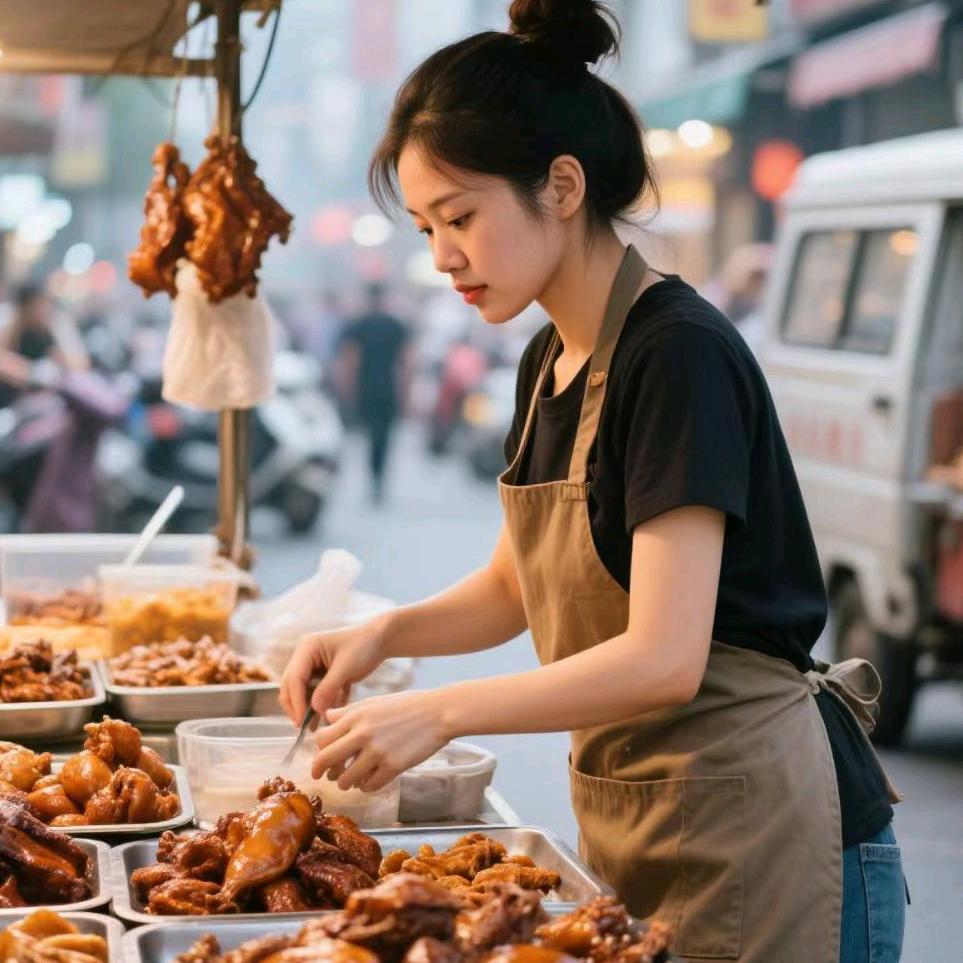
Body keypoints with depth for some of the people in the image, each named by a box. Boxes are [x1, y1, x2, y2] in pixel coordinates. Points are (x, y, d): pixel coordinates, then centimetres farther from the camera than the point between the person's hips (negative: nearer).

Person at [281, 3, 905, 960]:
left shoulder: (680, 355, -20)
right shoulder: (548, 364, 7)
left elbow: (664, 658, -25)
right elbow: (514, 587, 17)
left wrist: (441, 712, -24)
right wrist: (383, 633, 0)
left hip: (762, 836, -8)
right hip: (625, 815, 8)